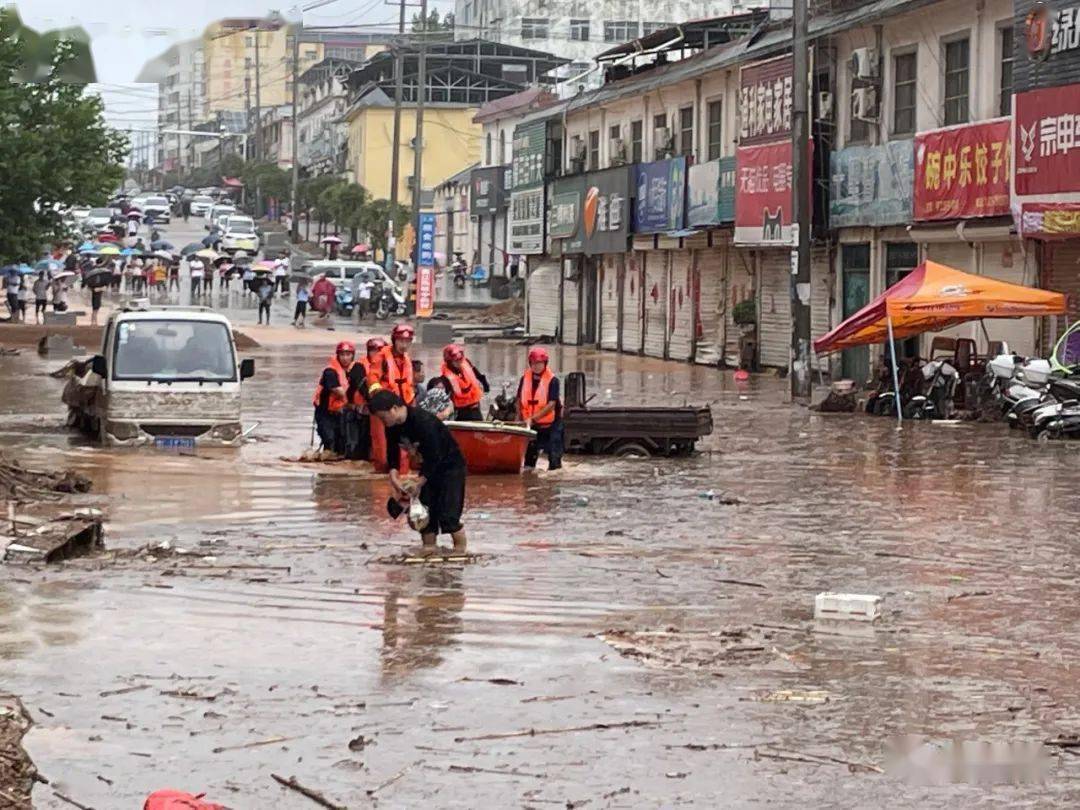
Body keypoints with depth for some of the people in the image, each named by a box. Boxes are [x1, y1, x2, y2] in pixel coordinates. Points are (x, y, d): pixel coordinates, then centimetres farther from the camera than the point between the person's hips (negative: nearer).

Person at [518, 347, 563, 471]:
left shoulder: (552, 380, -14)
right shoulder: (525, 378, 0)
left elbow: (551, 405, -22)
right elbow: (519, 400, 9)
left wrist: (533, 418, -27)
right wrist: (520, 419, 0)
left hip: (550, 425, -5)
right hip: (531, 425, 5)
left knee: (554, 457, -6)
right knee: (529, 456, 12)